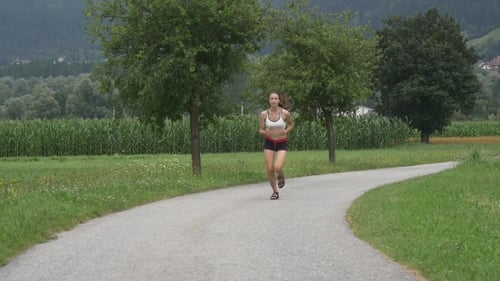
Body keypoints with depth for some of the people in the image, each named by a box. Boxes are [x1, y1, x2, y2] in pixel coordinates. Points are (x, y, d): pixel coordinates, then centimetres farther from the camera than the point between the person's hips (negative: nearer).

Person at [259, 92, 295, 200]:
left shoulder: (285, 113, -11)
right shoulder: (264, 114, -7)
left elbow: (292, 124, 7)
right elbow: (261, 130, 2)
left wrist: (286, 131, -13)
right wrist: (264, 132, -22)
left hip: (282, 143, -2)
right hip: (269, 143, 2)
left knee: (277, 168, -20)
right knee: (270, 169, -6)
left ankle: (281, 176, 18)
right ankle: (275, 192, 16)